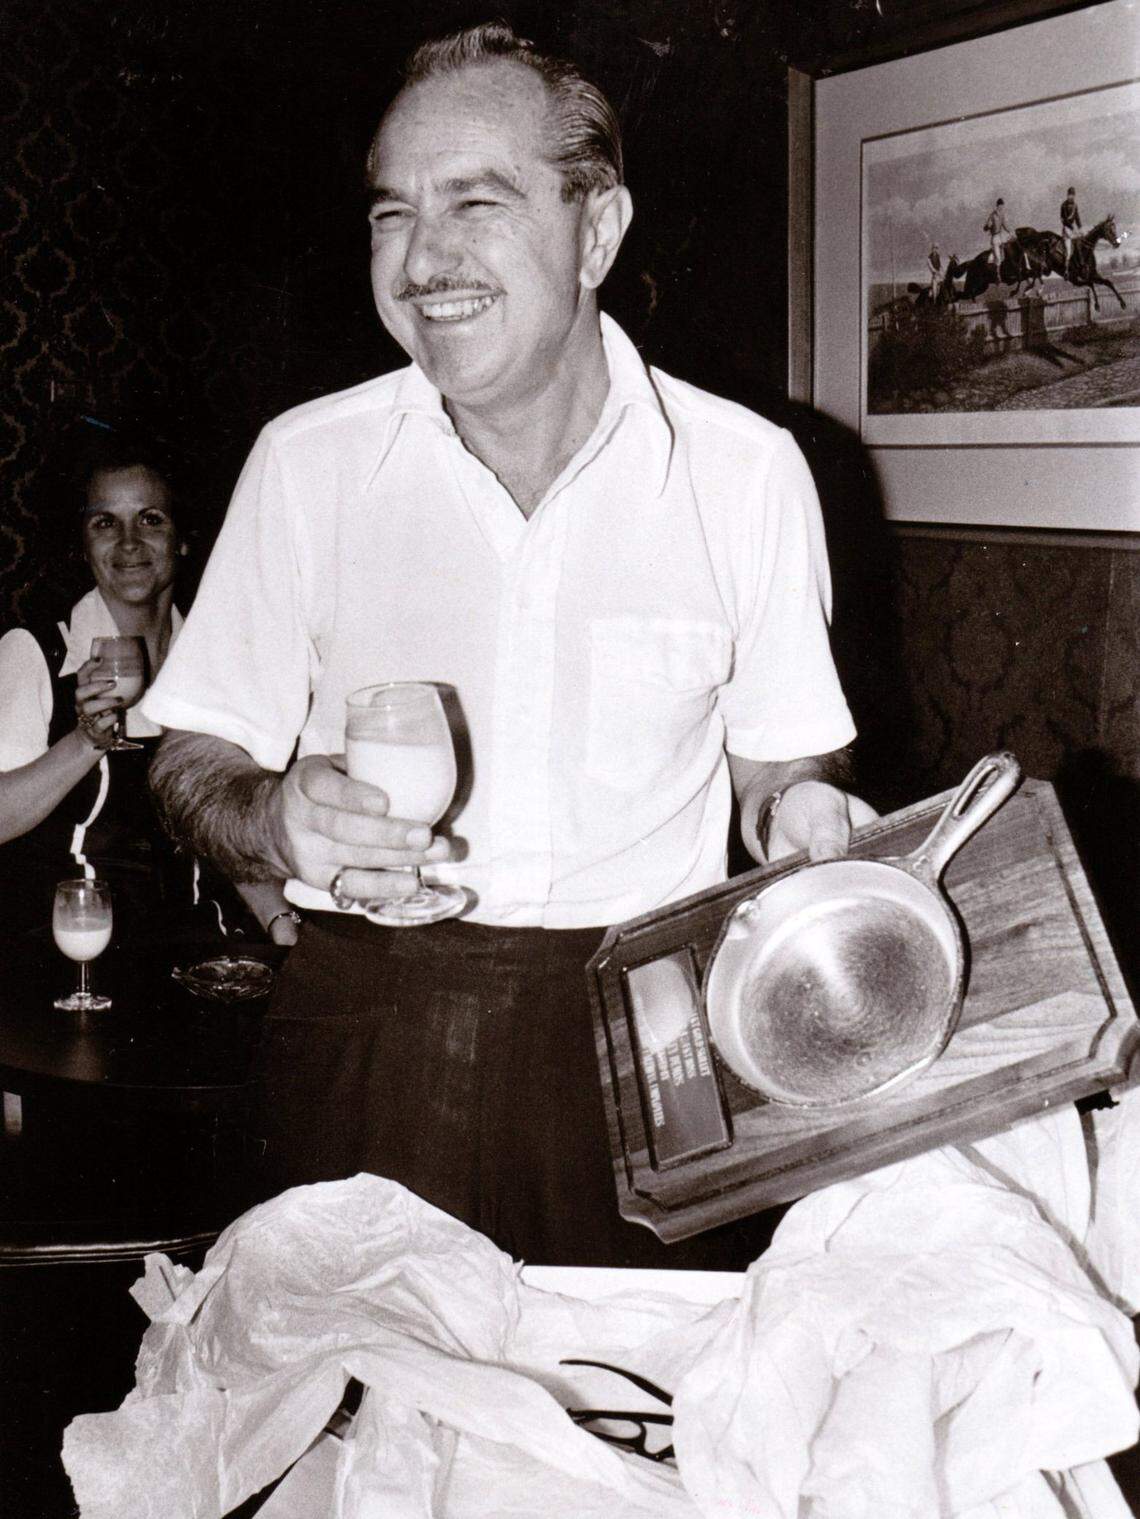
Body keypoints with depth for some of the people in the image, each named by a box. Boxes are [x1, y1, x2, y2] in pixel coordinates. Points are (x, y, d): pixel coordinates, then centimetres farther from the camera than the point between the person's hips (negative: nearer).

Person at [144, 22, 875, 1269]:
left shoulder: (747, 472, 0)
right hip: (363, 1028, 1)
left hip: (645, 1032, 0)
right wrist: (274, 820, -15)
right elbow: (194, 764, 6)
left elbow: (779, 756, 10)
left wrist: (800, 810, -12)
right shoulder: (305, 462, 2)